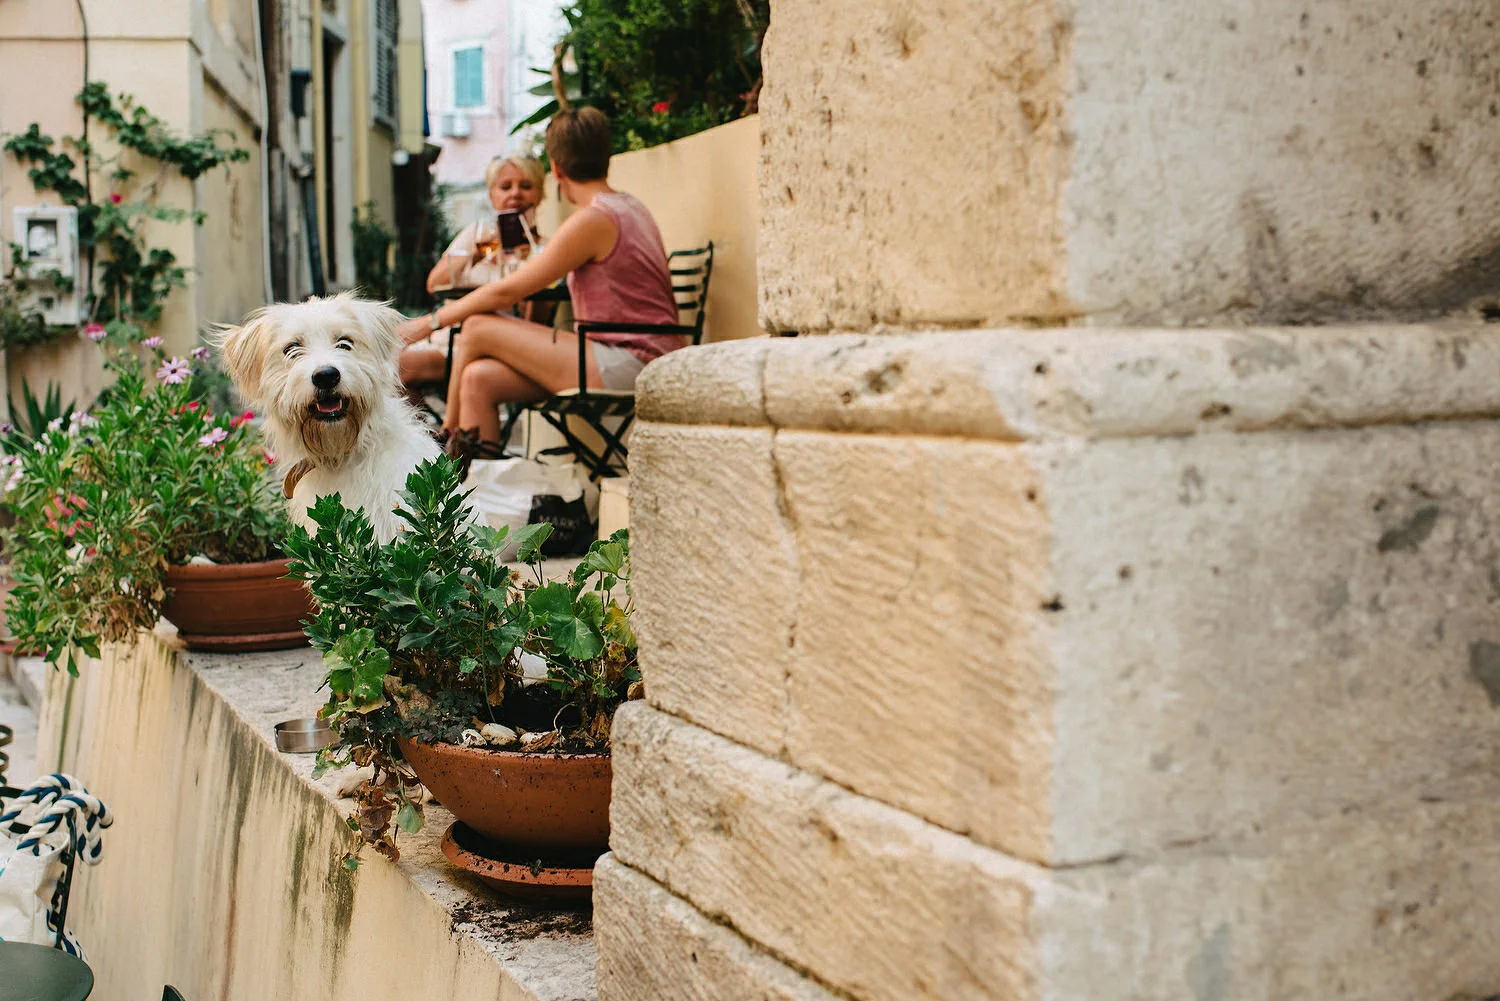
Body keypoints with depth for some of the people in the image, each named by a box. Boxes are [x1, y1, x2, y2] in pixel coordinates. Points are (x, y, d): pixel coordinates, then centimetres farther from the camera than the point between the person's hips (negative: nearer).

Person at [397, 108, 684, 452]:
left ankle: (449, 434, 15)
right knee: (479, 379, -1)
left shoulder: (593, 220, -12)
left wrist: (432, 321, 2)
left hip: (626, 368, -10)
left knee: (478, 328, -5)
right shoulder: (630, 207, 17)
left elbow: (506, 291, -8)